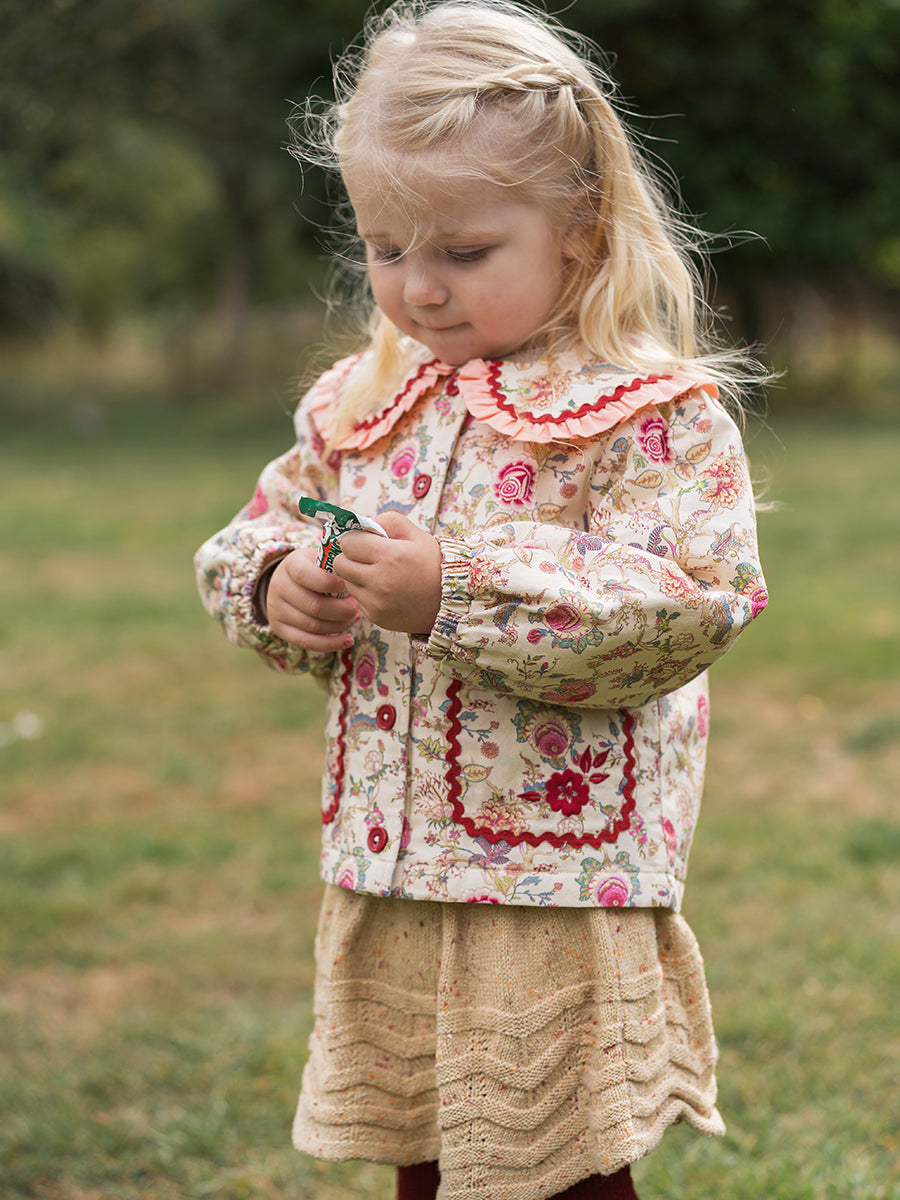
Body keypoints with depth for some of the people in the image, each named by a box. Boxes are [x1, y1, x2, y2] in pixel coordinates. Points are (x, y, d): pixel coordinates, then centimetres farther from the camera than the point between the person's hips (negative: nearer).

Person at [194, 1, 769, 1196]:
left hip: (562, 894, -6)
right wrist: (278, 585, -6)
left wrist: (455, 595, -27)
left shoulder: (653, 414, -12)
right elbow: (259, 528, 19)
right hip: (388, 878, 6)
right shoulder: (360, 404, 8)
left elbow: (679, 607, -21)